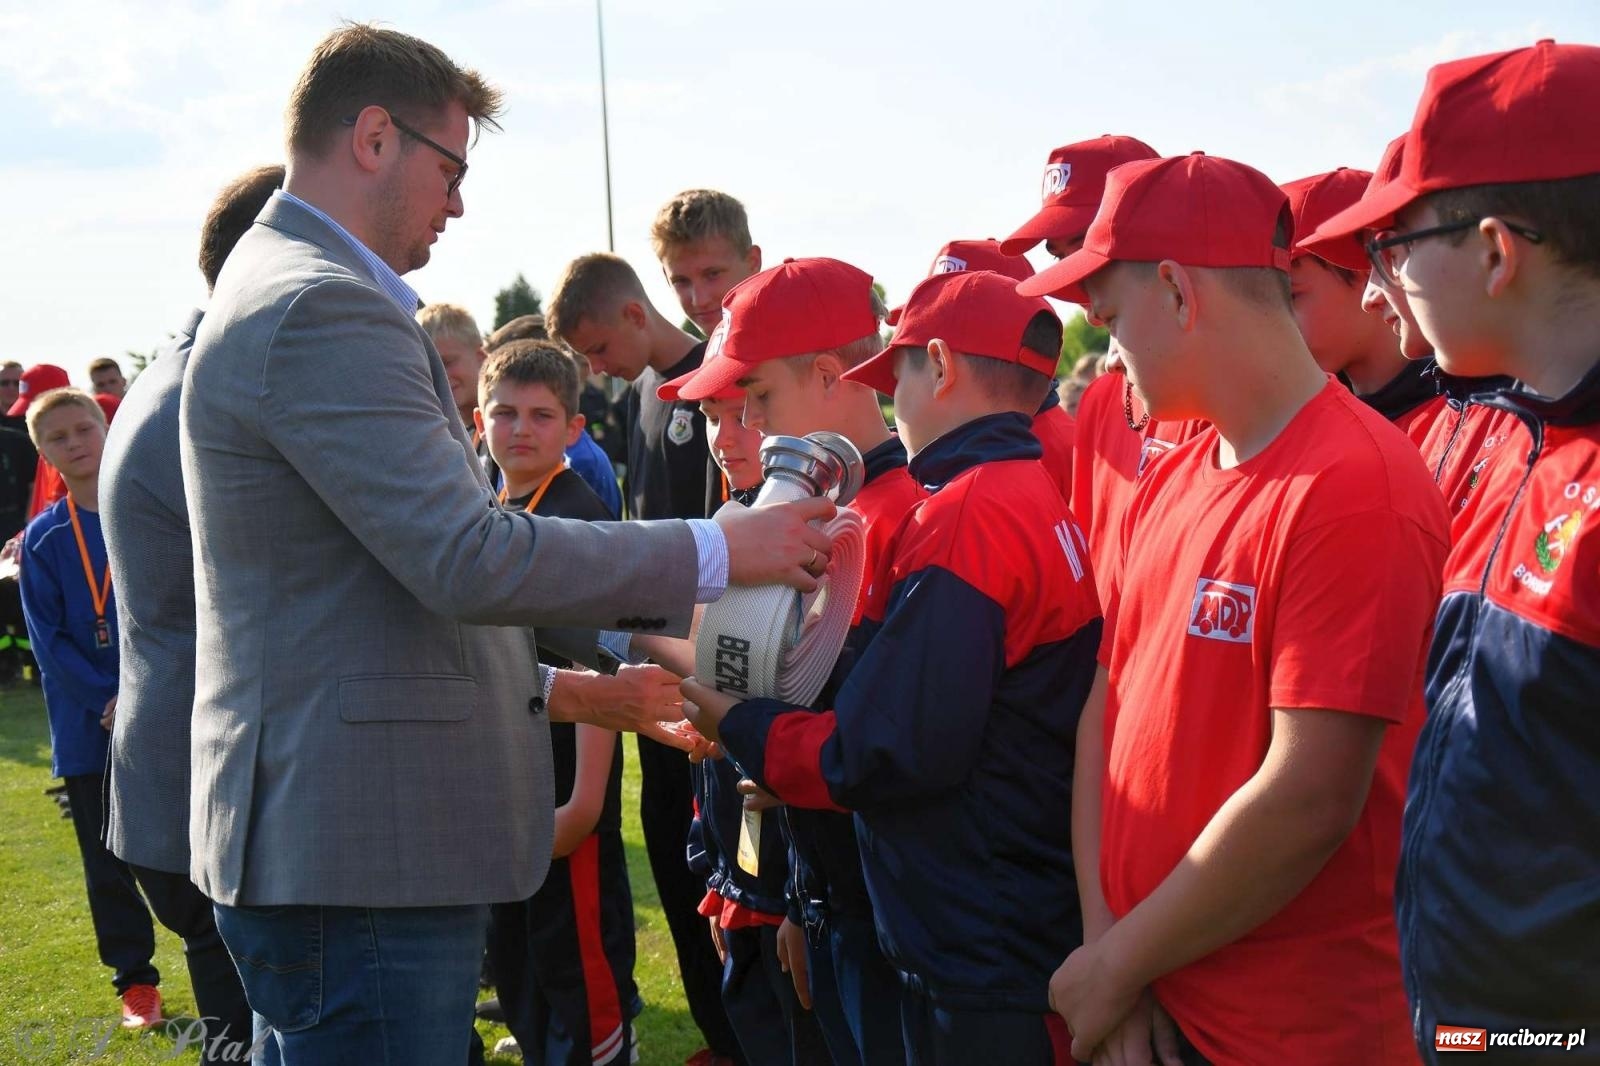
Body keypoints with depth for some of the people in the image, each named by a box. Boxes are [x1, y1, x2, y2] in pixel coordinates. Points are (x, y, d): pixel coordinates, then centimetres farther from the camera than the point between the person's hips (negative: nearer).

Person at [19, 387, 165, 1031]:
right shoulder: (43, 538, 1)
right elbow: (47, 638, -2)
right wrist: (108, 701, -13)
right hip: (88, 728, 1)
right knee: (108, 863, 8)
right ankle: (135, 980, 21)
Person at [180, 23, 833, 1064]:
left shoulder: (288, 294, 19)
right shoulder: (322, 310, -16)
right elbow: (469, 558, -24)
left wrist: (562, 692, 19)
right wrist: (718, 551, -15)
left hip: (332, 837, 11)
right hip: (359, 856, -11)